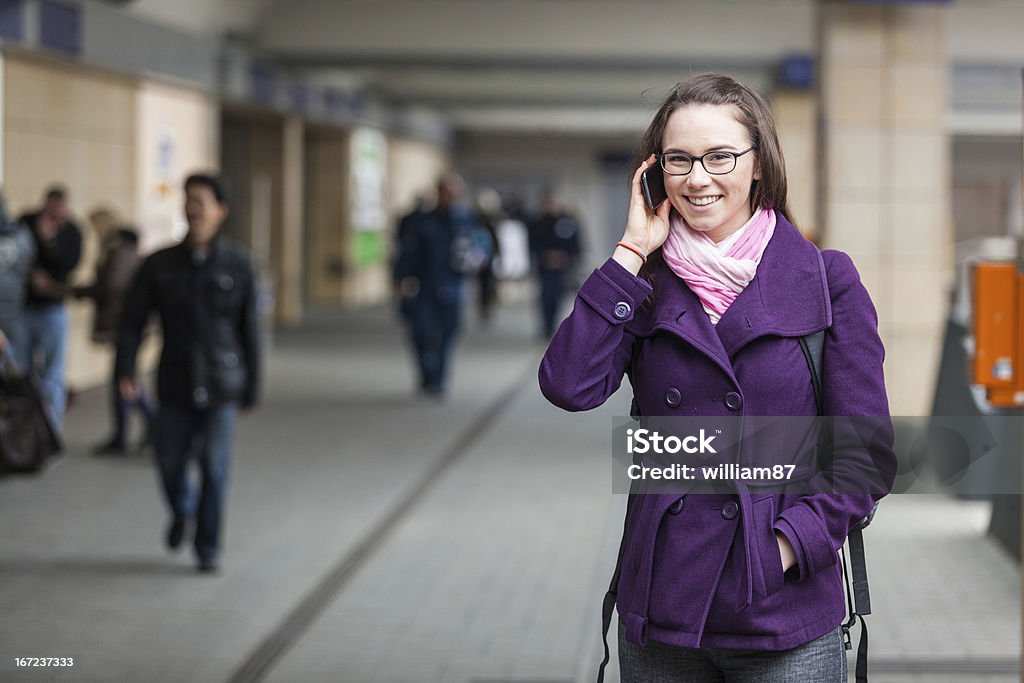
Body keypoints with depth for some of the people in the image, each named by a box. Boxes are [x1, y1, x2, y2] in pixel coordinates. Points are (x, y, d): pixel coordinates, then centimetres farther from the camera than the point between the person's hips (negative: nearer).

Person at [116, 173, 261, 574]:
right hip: (175, 386, 2)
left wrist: (251, 389, 3)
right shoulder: (160, 265, -2)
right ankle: (181, 511, 40)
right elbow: (133, 320, -3)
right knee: (171, 462, 7)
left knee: (214, 467, -5)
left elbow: (250, 329, 1)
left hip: (221, 387, -1)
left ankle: (208, 548, 8)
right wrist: (125, 372, -16)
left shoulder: (237, 265, -3)